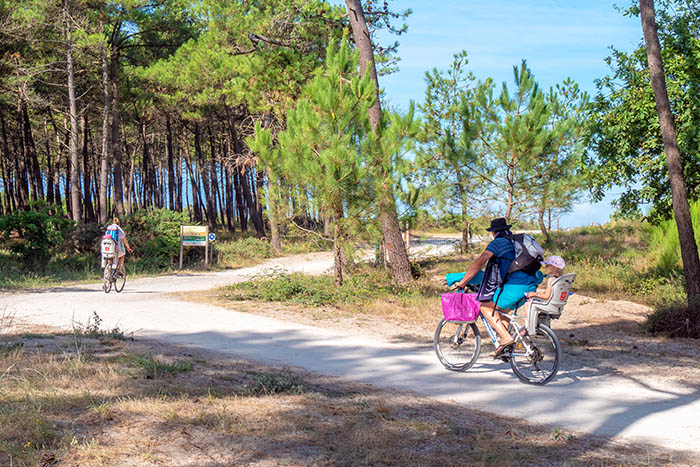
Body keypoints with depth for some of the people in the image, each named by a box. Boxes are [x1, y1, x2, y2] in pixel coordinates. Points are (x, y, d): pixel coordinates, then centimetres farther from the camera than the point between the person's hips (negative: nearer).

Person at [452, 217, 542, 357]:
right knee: (501, 310, 25)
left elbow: (478, 263, -6)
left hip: (515, 285, -8)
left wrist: (462, 282, 0)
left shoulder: (498, 242, 3)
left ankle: (505, 337, -10)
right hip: (531, 286, 8)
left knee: (485, 306, 3)